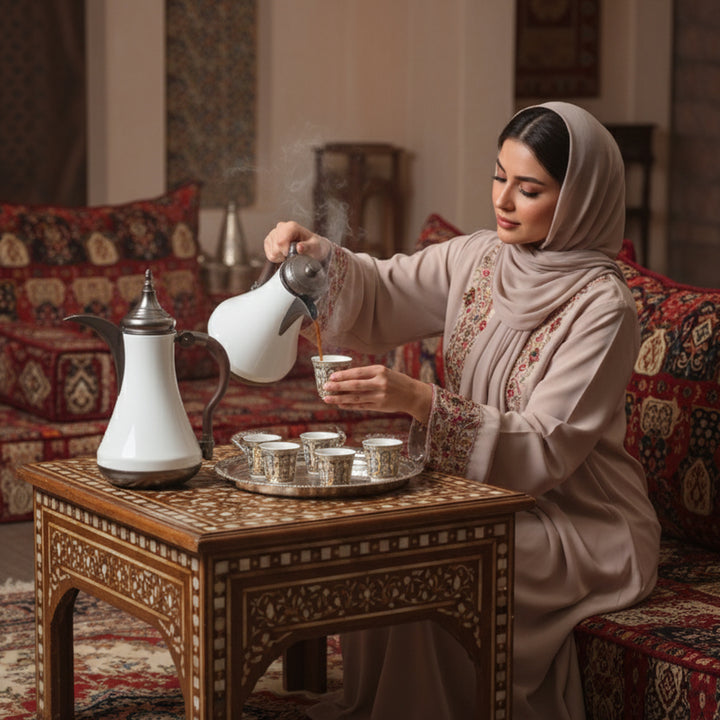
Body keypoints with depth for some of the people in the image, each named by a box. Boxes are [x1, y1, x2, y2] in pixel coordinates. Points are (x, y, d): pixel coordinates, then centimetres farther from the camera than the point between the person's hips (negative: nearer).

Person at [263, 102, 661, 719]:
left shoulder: (603, 308, -19)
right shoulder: (478, 259, 1)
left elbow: (545, 450, -24)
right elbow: (379, 297, 11)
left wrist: (419, 401, -34)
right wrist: (317, 254, -11)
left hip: (581, 524, -6)